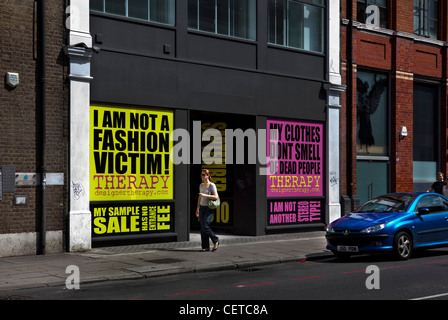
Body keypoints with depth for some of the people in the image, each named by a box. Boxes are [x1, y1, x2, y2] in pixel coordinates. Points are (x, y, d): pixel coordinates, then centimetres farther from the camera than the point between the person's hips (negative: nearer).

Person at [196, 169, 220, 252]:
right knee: (202, 228, 2)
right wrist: (197, 208, 20)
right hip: (202, 208, 7)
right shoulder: (201, 185, 11)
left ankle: (215, 240, 5)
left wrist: (205, 195, -24)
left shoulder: (211, 185, -10)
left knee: (205, 227, -15)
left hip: (209, 208, -7)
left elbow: (216, 197, -19)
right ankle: (205, 246, 7)